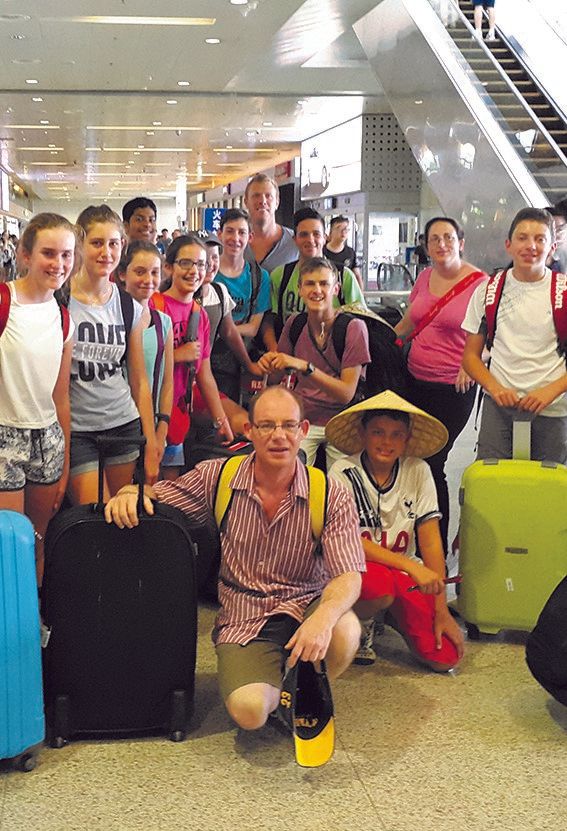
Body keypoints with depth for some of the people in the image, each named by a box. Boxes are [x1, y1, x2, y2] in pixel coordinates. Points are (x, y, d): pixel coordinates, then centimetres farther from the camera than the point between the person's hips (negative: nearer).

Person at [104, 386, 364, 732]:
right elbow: (157, 493, 9)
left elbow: (349, 575, -16)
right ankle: (274, 684, 15)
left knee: (344, 631, -34)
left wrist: (324, 616, -38)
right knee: (250, 710, -26)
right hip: (243, 621, 0)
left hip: (303, 609, 0)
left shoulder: (332, 497, -8)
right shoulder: (218, 477, -2)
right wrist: (130, 493, -17)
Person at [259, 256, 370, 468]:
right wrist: (270, 364, -12)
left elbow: (347, 393, -16)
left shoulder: (353, 327, -11)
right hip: (302, 418, 2)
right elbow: (276, 379, 11)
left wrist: (304, 366, -26)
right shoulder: (295, 324, 1)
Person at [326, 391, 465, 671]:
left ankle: (394, 615, 15)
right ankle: (360, 625, -2)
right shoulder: (344, 473, -11)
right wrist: (412, 566, -27)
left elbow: (430, 541, -3)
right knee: (379, 583, -39)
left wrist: (441, 611, -7)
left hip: (405, 575, 3)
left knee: (445, 657, -15)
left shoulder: (418, 472, -3)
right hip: (359, 569, -3)